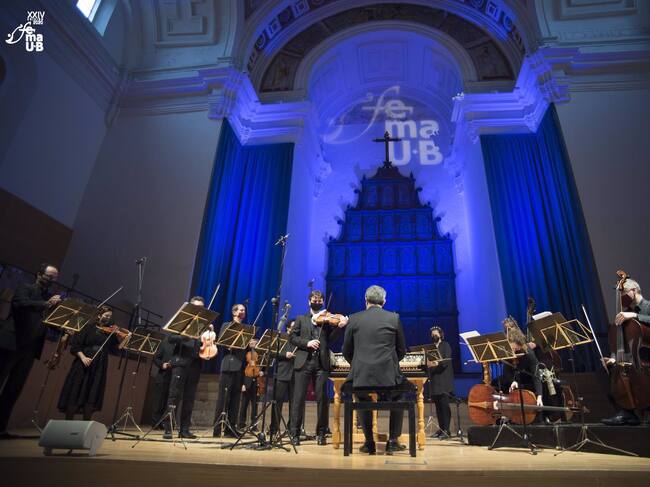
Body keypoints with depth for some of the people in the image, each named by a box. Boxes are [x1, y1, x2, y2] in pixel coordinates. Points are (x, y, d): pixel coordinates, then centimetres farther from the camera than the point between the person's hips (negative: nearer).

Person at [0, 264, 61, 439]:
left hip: (30, 348, 5)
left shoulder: (50, 297, 15)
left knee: (14, 389, 7)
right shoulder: (25, 288, 1)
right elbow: (20, 303, -19)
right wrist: (46, 304, -24)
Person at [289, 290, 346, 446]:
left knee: (322, 398, 2)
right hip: (303, 362, 0)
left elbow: (331, 340, 1)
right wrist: (306, 343, -11)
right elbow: (292, 338, 5)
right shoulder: (301, 319, 14)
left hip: (321, 364, 0)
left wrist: (339, 327, -15)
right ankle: (295, 433, 10)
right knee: (299, 398, 1)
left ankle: (321, 434, 14)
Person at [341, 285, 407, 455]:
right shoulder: (394, 318, 1)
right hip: (388, 377, 0)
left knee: (362, 400, 33)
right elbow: (401, 351, 8)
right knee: (400, 396, 32)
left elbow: (346, 352, 9)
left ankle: (369, 442, 29)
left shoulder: (354, 319, 2)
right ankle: (393, 441, 27)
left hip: (361, 377, 1)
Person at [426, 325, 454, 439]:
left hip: (444, 379, -4)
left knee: (444, 404, -9)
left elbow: (446, 361, -12)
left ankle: (446, 430, -7)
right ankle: (441, 428, 12)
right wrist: (428, 363, -7)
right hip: (434, 379, 5)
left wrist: (437, 363, -27)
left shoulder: (445, 346, 3)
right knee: (437, 405, 6)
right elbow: (427, 361, 13)